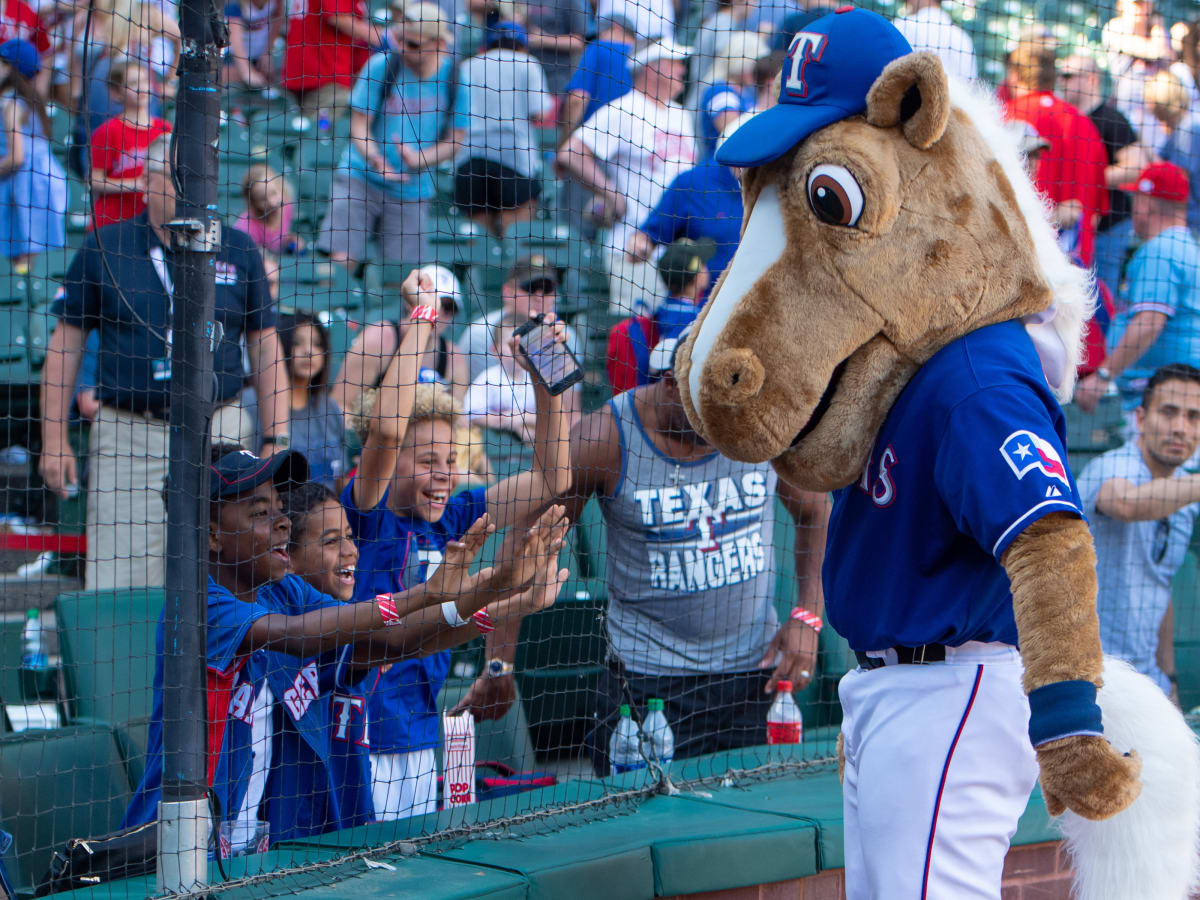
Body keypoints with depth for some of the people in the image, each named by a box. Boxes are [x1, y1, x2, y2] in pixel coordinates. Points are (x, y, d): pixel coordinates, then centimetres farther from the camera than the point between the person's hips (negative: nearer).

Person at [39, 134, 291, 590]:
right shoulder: (103, 248, 4)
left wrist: (275, 441, 5)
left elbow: (265, 349, 12)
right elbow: (66, 343, 8)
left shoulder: (239, 251, 7)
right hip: (127, 432, -1)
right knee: (120, 584, -6)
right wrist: (54, 439, 2)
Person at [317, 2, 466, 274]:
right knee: (342, 261, -13)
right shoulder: (381, 65, -7)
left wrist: (419, 158, -16)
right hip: (361, 178, -1)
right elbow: (359, 123, -4)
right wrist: (375, 160, -24)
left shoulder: (455, 78, -3)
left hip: (413, 190, 1)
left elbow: (454, 140, 3)